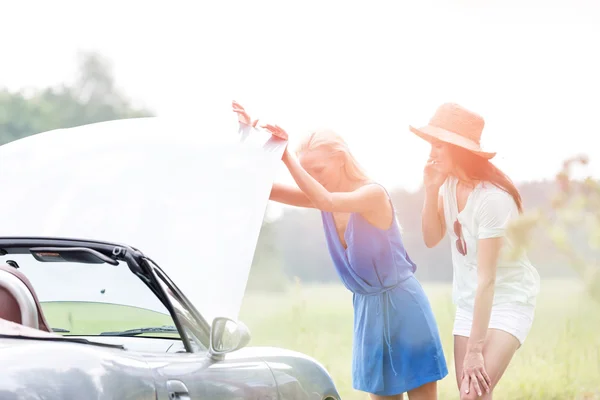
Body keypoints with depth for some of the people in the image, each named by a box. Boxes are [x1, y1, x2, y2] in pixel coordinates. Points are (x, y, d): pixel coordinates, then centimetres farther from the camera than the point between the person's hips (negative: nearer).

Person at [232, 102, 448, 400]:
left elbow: (327, 202, -37)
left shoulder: (373, 193, -18)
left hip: (402, 305, -7)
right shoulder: (325, 197, 3)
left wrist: (288, 158, -38)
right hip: (367, 309, 7)